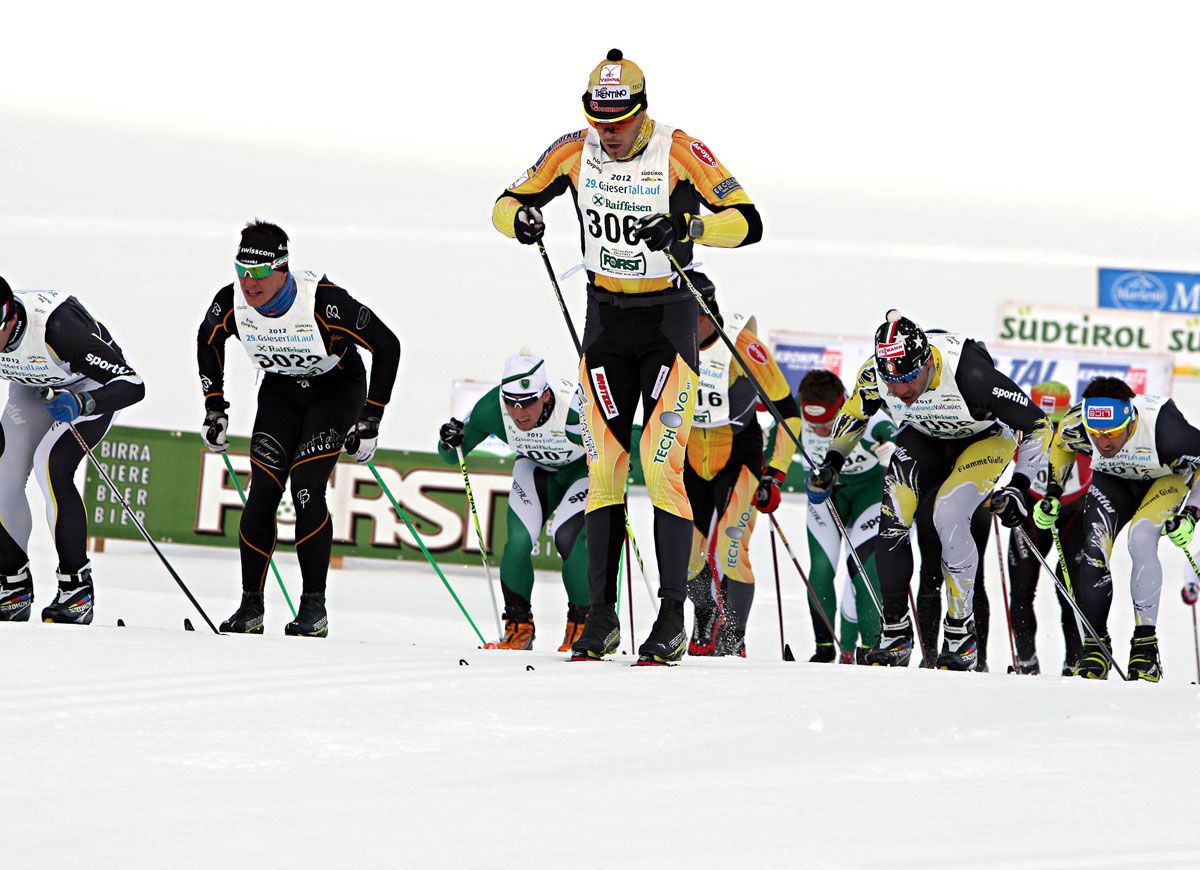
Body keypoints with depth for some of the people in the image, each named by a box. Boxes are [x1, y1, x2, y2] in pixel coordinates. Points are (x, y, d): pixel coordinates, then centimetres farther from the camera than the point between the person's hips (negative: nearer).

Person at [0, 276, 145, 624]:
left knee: (50, 463, -28)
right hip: (34, 388, 6)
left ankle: (77, 588, -21)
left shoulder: (56, 325, -40)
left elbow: (132, 386, -36)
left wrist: (80, 404, -52)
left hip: (94, 387, -6)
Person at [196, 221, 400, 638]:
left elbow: (387, 345, -22)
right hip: (280, 391, 4)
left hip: (336, 388, -4)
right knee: (262, 494, -10)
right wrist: (214, 410, 3)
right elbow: (208, 342, 5)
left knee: (306, 490, -19)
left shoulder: (323, 301, -33)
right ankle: (251, 606, -1)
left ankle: (315, 607, -10)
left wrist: (370, 421, -19)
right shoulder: (231, 302, -20)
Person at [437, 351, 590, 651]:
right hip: (536, 468, 3)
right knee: (519, 540, -16)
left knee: (566, 536, -24)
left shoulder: (574, 409, -39)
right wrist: (450, 442, -34)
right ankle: (518, 626, 3)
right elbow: (453, 456, -12)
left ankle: (582, 624, -5)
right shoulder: (491, 408, -27)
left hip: (585, 468, -3)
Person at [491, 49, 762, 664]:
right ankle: (601, 618, 1)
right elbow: (507, 203, 6)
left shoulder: (679, 153, -15)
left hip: (669, 318, -4)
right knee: (603, 466, -2)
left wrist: (687, 227, -37)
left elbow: (748, 223, -19)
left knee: (662, 464, -13)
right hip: (605, 320, 4)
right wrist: (520, 220, -19)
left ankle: (673, 622, -12)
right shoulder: (575, 151, -3)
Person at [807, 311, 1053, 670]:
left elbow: (1038, 425, -26)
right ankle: (895, 632, -2)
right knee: (892, 519, -16)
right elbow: (853, 413, 1)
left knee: (947, 515, -27)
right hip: (925, 437, 4)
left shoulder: (970, 374, -39)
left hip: (985, 439, -4)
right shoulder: (874, 375, -26)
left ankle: (961, 632, -13)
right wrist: (831, 462, -8)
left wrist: (1019, 487, -31)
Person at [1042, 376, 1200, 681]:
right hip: (1113, 481, 3)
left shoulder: (1161, 427, -39)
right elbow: (1060, 446, 0)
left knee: (1140, 541, -28)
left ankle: (1145, 642, -21)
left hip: (1167, 477, -3)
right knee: (1094, 550, -18)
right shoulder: (1075, 425, -29)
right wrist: (1052, 493, -5)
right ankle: (1095, 645, -6)